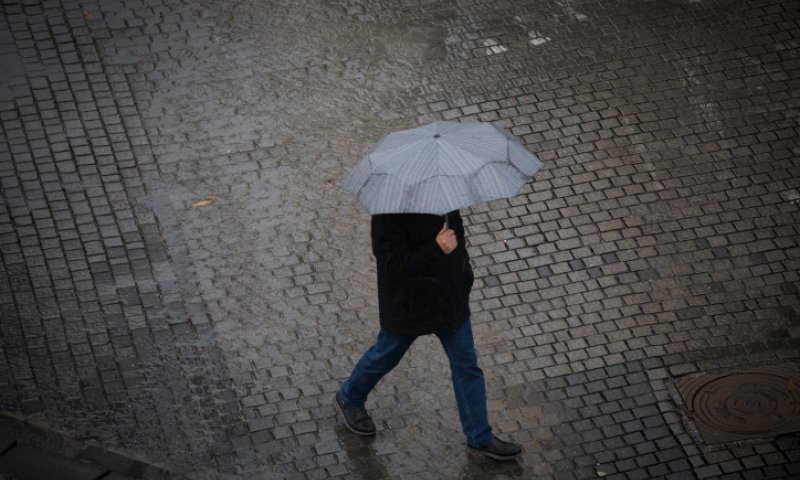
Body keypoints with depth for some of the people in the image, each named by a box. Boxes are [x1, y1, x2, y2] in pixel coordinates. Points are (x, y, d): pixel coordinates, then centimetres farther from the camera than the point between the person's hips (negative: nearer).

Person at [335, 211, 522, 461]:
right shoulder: (390, 213, -29)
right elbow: (393, 264, -32)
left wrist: (463, 270, 18)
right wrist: (436, 249, -41)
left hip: (451, 298, 6)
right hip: (409, 306, -6)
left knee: (467, 365, 11)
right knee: (385, 357, 18)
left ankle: (480, 438, 24)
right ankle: (349, 399, 48)